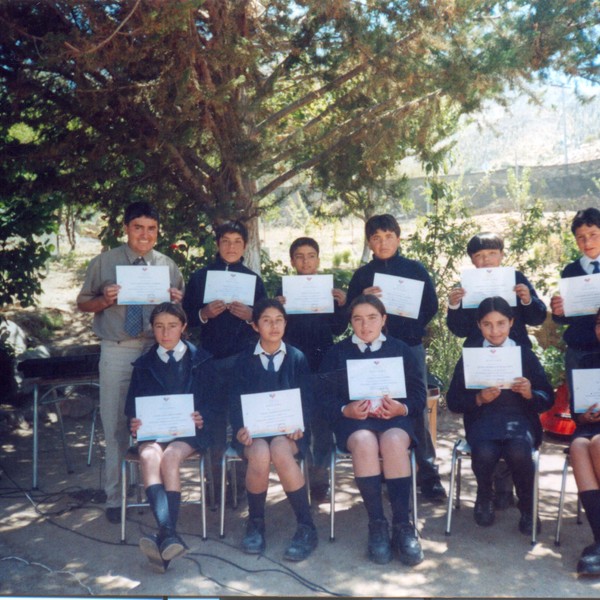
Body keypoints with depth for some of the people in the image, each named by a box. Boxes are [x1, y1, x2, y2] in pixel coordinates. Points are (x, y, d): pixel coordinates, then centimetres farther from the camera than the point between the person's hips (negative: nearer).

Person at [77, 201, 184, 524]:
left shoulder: (168, 266, 7)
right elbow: (83, 303, 5)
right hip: (117, 352, -1)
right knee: (115, 425, 8)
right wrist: (105, 300, -15)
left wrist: (177, 301, -12)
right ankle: (114, 496, 21)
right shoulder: (104, 262, 2)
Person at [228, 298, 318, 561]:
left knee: (280, 451, -35)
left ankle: (306, 528, -21)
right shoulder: (244, 360, 12)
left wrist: (299, 425, -14)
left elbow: (306, 399, 6)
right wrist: (240, 428, -15)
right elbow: (235, 400, 5)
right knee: (259, 454, -34)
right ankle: (255, 524, -9)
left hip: (288, 430, 0)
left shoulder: (298, 358, 13)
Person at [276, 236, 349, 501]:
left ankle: (320, 477, 10)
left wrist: (341, 305, -11)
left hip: (323, 360, 0)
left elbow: (338, 329, 5)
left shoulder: (330, 289, 8)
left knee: (322, 419, -1)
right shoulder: (283, 291, 6)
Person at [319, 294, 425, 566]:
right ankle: (377, 524, -26)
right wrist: (346, 410, -14)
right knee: (364, 441, -35)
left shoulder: (401, 350, 16)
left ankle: (402, 525, -26)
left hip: (395, 418, 0)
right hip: (353, 421, 0)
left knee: (394, 441, -35)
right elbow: (326, 398, 6)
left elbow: (419, 395, 9)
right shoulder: (337, 353, 16)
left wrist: (402, 408, -12)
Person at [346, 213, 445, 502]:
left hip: (411, 347, -1)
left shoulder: (415, 269, 7)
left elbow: (431, 305, 5)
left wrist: (412, 327, -4)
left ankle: (428, 475, 4)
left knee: (418, 410, -4)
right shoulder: (362, 274, 9)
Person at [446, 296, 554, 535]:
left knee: (519, 452, -32)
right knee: (484, 453, -32)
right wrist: (479, 398, -15)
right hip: (483, 419, 0)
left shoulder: (525, 354, 8)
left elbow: (548, 399, 7)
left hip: (519, 418, 0)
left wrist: (530, 393, -15)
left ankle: (527, 508, -1)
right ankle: (485, 499, 3)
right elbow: (453, 401, 3)